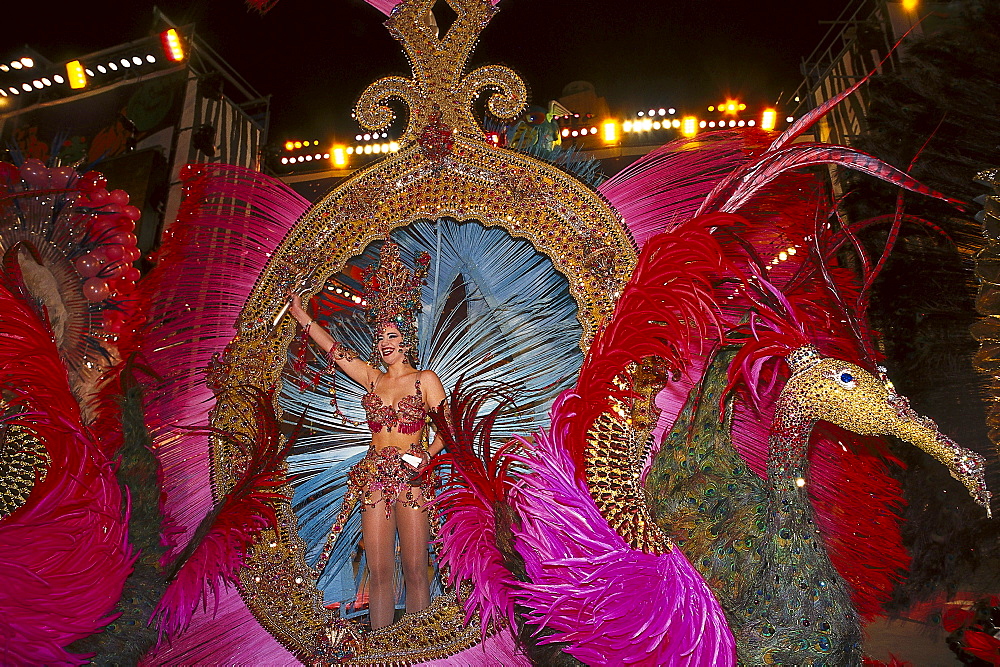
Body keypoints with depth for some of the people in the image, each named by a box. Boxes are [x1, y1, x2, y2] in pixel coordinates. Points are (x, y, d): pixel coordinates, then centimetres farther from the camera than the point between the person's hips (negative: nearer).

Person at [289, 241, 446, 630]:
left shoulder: (425, 379, 1)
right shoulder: (372, 378, 12)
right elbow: (334, 350, 15)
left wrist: (427, 455, -19)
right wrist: (300, 314, 17)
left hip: (413, 479, -4)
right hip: (374, 478, 4)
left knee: (415, 570, -1)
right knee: (378, 571, 3)